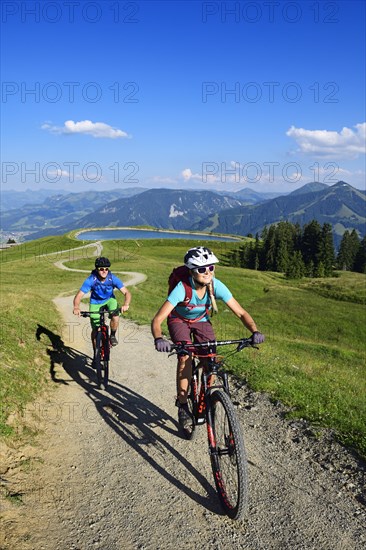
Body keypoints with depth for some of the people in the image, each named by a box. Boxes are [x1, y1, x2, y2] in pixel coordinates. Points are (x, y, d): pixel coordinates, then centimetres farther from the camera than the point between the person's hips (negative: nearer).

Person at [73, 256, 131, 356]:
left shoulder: (113, 278, -27)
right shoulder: (91, 280, -30)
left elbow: (127, 292, -31)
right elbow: (79, 295, -33)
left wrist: (126, 305, -51)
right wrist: (76, 307, -54)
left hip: (109, 300, 0)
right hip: (95, 303, 0)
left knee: (115, 317, -28)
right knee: (95, 330, 0)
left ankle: (113, 335, 3)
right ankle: (96, 352, 24)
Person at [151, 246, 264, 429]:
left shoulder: (216, 286, -28)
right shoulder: (182, 289, -36)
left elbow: (241, 313, -24)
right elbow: (157, 319, -41)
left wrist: (255, 331, -41)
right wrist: (159, 339, -60)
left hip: (201, 320, 3)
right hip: (179, 320, -3)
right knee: (185, 356, -26)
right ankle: (182, 403, -8)